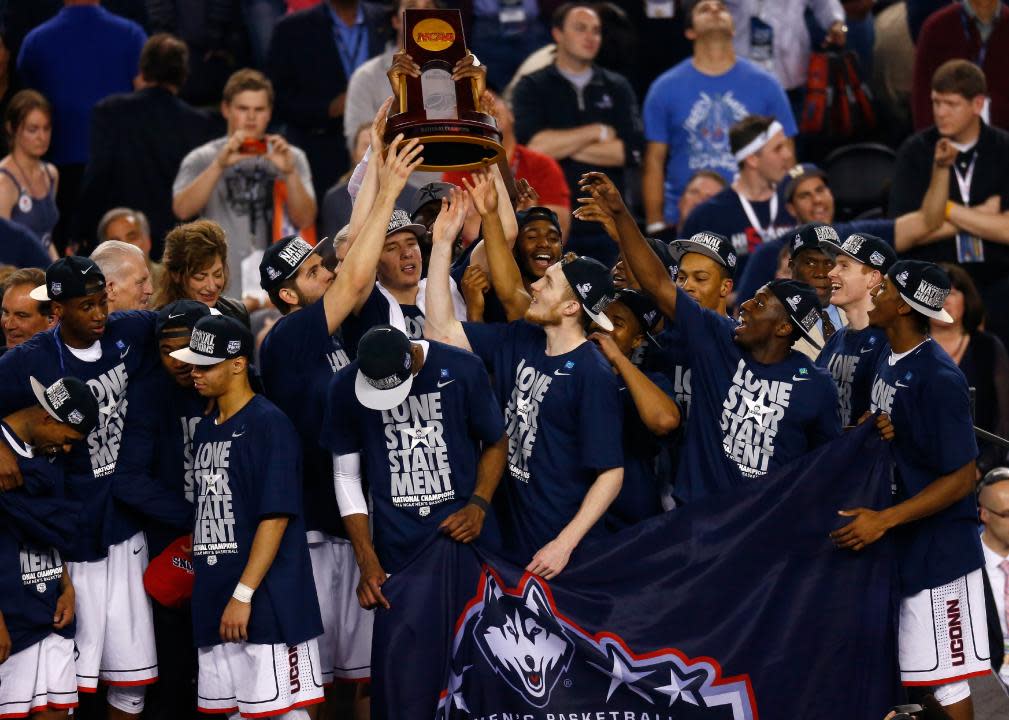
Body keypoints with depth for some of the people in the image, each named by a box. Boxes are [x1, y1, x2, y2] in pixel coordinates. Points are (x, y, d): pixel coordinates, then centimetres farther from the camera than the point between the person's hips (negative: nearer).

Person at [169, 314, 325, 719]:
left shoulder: (269, 424, -9)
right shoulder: (206, 431, 16)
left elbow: (276, 517, -15)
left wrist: (244, 594, -19)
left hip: (267, 605, -8)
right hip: (215, 604, 8)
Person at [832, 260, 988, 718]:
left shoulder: (938, 379, -20)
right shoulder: (888, 364, 7)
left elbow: (962, 477, -20)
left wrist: (883, 521, -24)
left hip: (937, 549, -9)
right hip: (901, 544, 9)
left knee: (944, 680, -4)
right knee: (912, 680, 15)